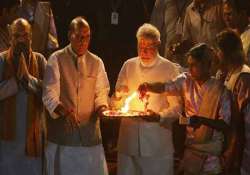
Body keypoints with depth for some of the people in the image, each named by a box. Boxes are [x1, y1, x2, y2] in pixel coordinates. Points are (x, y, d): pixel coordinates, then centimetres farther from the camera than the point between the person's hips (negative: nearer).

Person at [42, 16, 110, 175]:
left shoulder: (96, 62, 10)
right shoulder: (57, 59, -2)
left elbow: (101, 93, 12)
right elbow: (49, 95, -9)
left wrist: (102, 107, -11)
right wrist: (63, 111, -27)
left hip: (90, 132, 3)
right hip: (62, 131, -3)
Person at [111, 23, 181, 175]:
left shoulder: (170, 69, 0)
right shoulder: (128, 66, 10)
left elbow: (176, 106, -2)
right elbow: (116, 100, 14)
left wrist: (159, 116, -19)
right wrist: (118, 98, -8)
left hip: (157, 144, -3)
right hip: (129, 141, 3)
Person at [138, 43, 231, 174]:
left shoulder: (220, 90, -12)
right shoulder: (186, 81, 1)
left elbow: (225, 126, -14)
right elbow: (165, 87, -15)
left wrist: (202, 120, -30)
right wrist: (148, 86, -35)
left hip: (211, 153, -4)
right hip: (190, 147, 4)